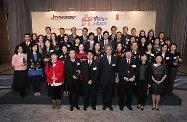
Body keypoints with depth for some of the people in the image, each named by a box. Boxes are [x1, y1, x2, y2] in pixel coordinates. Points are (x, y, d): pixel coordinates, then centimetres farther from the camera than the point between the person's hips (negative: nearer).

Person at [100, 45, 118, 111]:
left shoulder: (115, 59, 4)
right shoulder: (102, 59, 1)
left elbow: (116, 69, 6)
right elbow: (100, 69, 1)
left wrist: (116, 76, 2)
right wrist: (104, 74, -4)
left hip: (112, 78, 1)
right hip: (104, 78, -1)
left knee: (110, 92, 11)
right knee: (104, 92, 10)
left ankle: (109, 105, 26)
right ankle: (104, 104, 27)